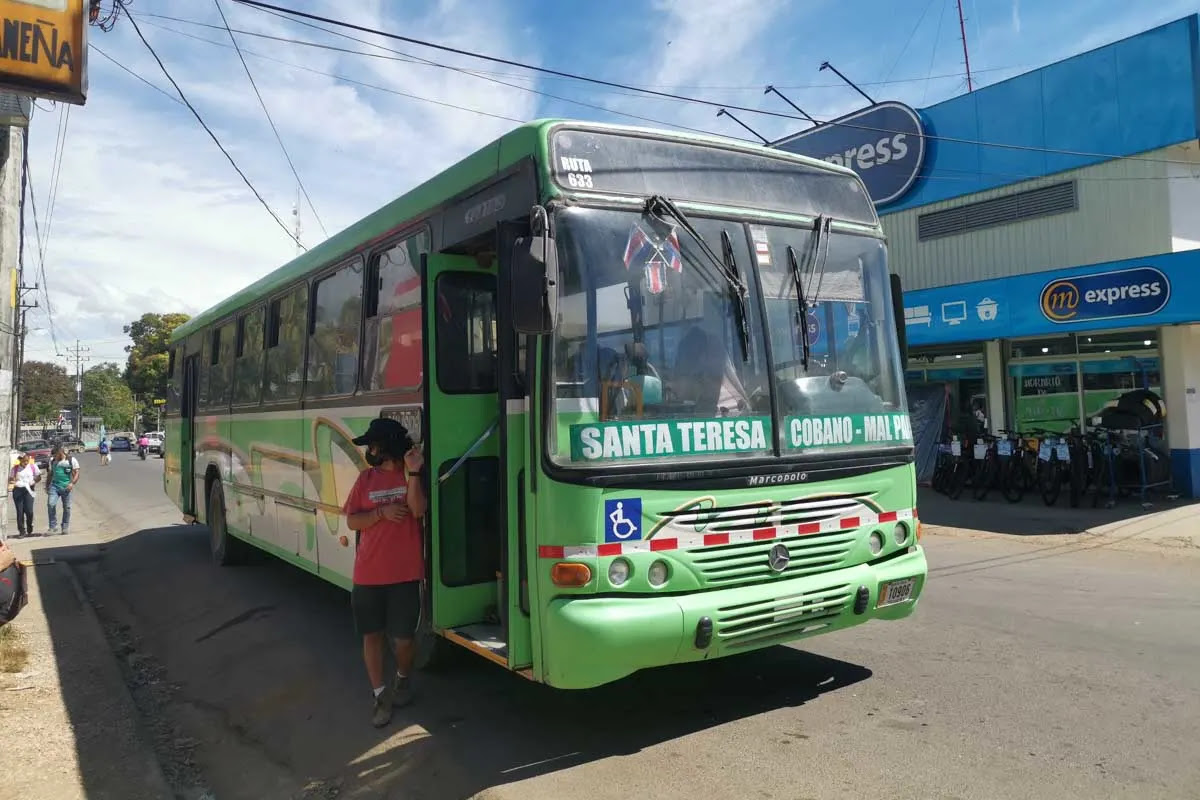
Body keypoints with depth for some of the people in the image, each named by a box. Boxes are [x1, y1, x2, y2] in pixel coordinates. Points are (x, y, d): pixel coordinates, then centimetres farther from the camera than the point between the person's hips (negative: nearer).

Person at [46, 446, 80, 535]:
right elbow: (50, 474, 23)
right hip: (54, 486, 3)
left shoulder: (71, 460, 0)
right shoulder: (52, 460, 12)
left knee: (66, 507, 3)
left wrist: (72, 483, -19)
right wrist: (47, 486, 18)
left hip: (66, 487, -2)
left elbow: (76, 473, -3)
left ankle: (65, 527, 16)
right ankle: (53, 527, -8)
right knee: (50, 504, -15)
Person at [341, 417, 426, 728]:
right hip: (367, 573, 3)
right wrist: (382, 512, -13)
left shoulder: (413, 475, -1)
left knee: (403, 637, 3)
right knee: (371, 634, 7)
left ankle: (402, 680, 32)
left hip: (404, 572, -3)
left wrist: (413, 472, -24)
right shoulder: (367, 478, 6)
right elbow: (352, 521, 3)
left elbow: (418, 510, -17)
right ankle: (381, 695, 21)